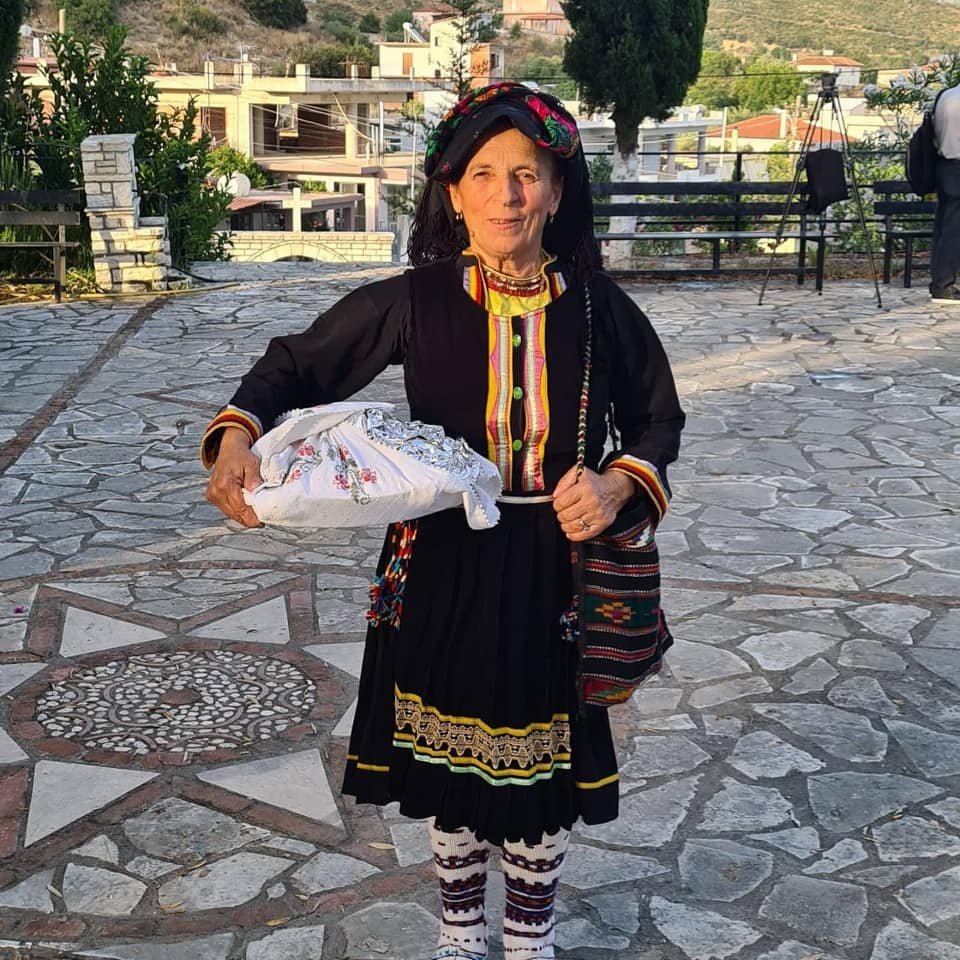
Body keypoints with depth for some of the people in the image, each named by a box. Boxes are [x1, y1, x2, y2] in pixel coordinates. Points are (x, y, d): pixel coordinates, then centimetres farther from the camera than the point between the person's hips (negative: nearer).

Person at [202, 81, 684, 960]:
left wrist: (620, 483, -13)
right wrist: (239, 433, -21)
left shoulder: (596, 306, -6)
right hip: (443, 566, 0)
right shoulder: (415, 302, -9)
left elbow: (660, 417, 6)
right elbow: (298, 364, -1)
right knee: (449, 753, 17)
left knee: (541, 756, 14)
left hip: (553, 567, 0)